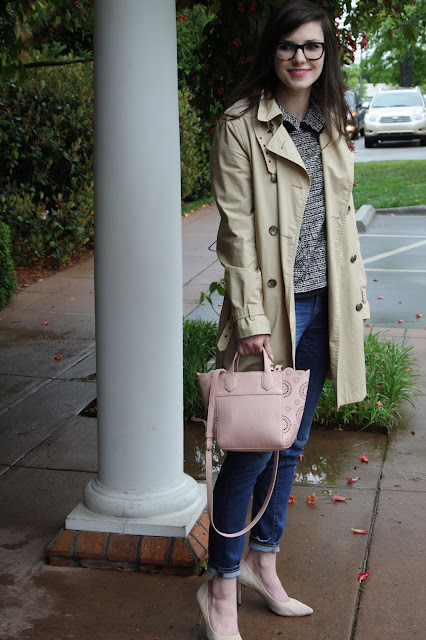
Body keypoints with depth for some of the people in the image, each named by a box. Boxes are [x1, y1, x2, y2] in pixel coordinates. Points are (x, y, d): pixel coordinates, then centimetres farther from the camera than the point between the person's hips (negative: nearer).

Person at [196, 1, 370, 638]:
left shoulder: (331, 126, 13)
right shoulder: (240, 125, -7)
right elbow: (236, 227, -12)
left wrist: (354, 293, 12)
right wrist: (250, 316, -17)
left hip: (324, 304, 7)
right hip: (273, 306, -7)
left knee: (293, 441, 15)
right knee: (254, 444, -3)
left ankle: (263, 561, 31)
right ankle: (221, 586, 12)